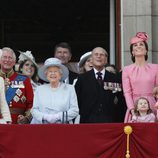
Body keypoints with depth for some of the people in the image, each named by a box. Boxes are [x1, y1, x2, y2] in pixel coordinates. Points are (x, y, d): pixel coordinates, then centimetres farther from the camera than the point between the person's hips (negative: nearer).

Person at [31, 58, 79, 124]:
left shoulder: (69, 89, 11)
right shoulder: (39, 89, 16)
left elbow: (74, 110, 4)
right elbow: (35, 110, 11)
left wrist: (57, 117, -6)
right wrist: (46, 117, -7)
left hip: (61, 125, -2)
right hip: (41, 124, 2)